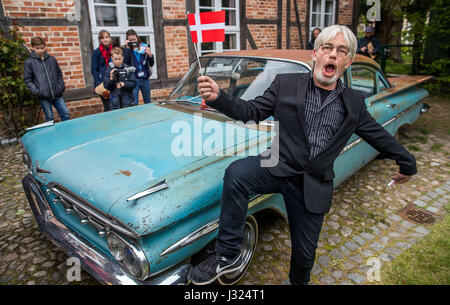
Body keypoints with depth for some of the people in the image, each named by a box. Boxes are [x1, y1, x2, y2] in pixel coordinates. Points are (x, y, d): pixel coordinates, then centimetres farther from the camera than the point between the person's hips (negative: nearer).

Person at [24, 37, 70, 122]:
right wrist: (35, 91, -9)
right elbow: (27, 79, 2)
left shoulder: (52, 59, 8)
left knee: (65, 114, 5)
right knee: (49, 118, 3)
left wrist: (61, 86, 5)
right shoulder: (29, 62, 0)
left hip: (57, 94, 3)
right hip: (44, 96, -3)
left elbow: (59, 74, 16)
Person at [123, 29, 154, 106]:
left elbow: (151, 64, 7)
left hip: (145, 79, 2)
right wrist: (127, 48, -13)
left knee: (148, 101, 13)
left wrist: (150, 55, -12)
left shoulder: (144, 48, 6)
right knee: (134, 103, -4)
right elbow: (125, 62, -16)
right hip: (134, 79, -2)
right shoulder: (126, 50, 2)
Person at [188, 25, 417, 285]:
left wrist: (408, 163, 26)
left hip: (314, 185, 2)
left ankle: (299, 281, 48)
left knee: (305, 252, 11)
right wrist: (218, 97, -19)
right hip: (278, 167, -1)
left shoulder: (354, 102, 6)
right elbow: (253, 111, -2)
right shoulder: (285, 84, 0)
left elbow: (378, 134, 17)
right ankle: (228, 256, -19)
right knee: (236, 173, -34)